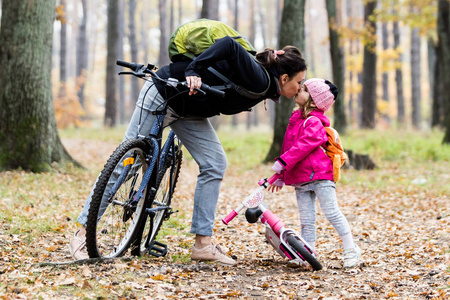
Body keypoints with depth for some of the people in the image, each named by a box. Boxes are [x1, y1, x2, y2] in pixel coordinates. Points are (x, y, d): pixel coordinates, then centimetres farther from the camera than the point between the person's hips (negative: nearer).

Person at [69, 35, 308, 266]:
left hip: (188, 110, 9)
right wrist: (194, 72, -38)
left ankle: (203, 244, 0)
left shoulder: (262, 90, 4)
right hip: (163, 93, -9)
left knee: (215, 164, -3)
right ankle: (82, 234, 2)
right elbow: (229, 44, -35)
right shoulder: (258, 79, -23)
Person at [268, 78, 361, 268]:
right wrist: (280, 176, 25)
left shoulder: (314, 122, -12)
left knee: (332, 213, -6)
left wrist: (282, 162, -27)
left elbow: (303, 146, -24)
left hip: (319, 175, -8)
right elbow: (288, 147, 23)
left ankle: (351, 250, 4)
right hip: (300, 180, 8)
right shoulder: (295, 120, 17)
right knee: (306, 220, 7)